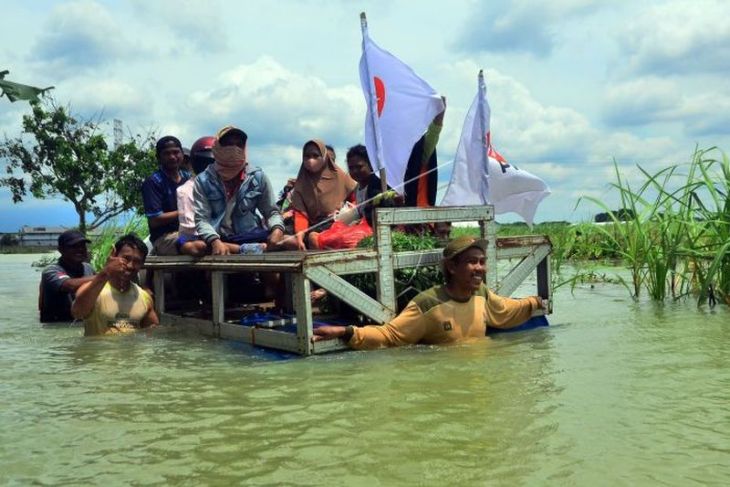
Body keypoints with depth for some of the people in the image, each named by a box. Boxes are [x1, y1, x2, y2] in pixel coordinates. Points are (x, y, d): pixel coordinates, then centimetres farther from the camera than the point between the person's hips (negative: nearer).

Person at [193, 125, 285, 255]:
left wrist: (277, 230, -16)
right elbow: (202, 219, -6)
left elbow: (271, 212, 9)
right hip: (219, 239, 0)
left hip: (251, 237, 1)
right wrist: (215, 242, -28)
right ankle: (248, 250, -35)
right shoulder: (203, 181, 1)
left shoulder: (258, 177, 5)